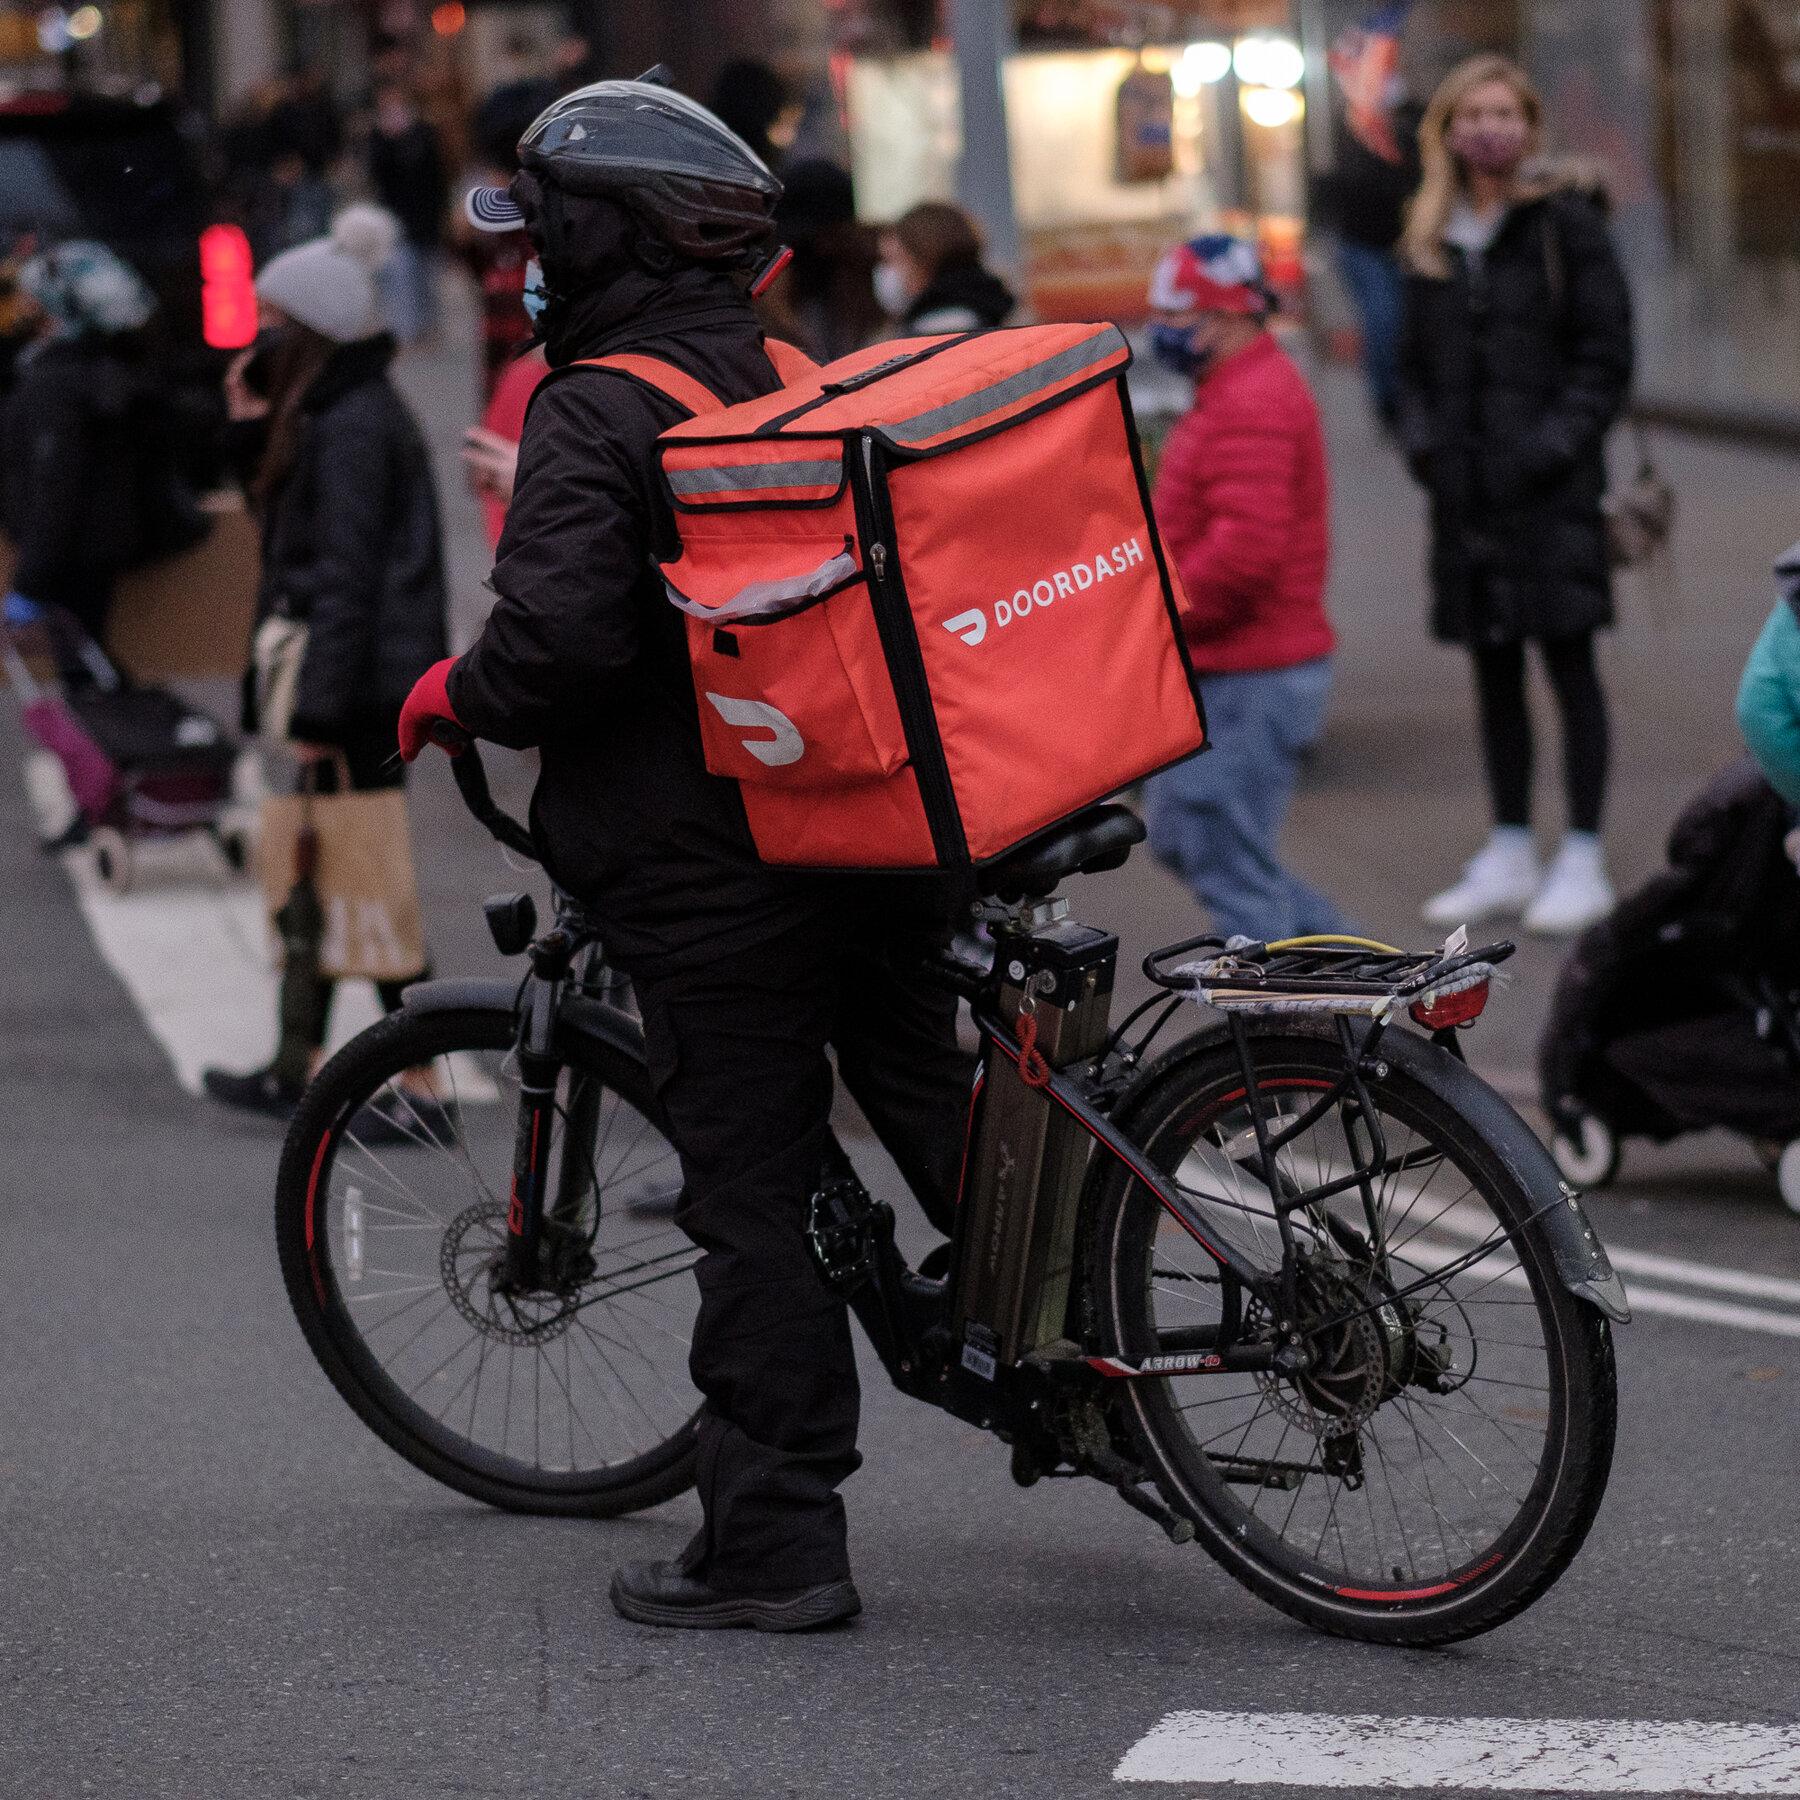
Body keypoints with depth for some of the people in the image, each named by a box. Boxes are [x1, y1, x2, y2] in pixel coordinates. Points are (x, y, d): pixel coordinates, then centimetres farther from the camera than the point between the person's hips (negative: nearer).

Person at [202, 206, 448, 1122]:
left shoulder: (353, 426, -17)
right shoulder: (329, 411, 14)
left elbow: (347, 578, -21)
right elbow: (289, 533, 18)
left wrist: (315, 710, -21)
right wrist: (256, 428, 8)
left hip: (362, 684, -10)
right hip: (357, 684, 10)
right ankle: (296, 1067, 26)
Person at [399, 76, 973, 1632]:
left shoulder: (598, 412, -14)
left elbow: (563, 636, -25)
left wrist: (453, 697, -6)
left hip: (707, 869, -7)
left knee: (755, 1193, -2)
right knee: (929, 1099, 21)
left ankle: (775, 1545, 3)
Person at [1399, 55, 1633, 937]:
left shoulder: (1567, 224, -5)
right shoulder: (1432, 237, 11)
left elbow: (1607, 357, -7)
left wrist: (1553, 445, -15)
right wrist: (1422, 439, 1)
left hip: (1551, 490, -5)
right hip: (1468, 491, 5)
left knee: (1568, 665, -2)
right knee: (1493, 672, 11)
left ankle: (1583, 862, 3)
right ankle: (1509, 856, 20)